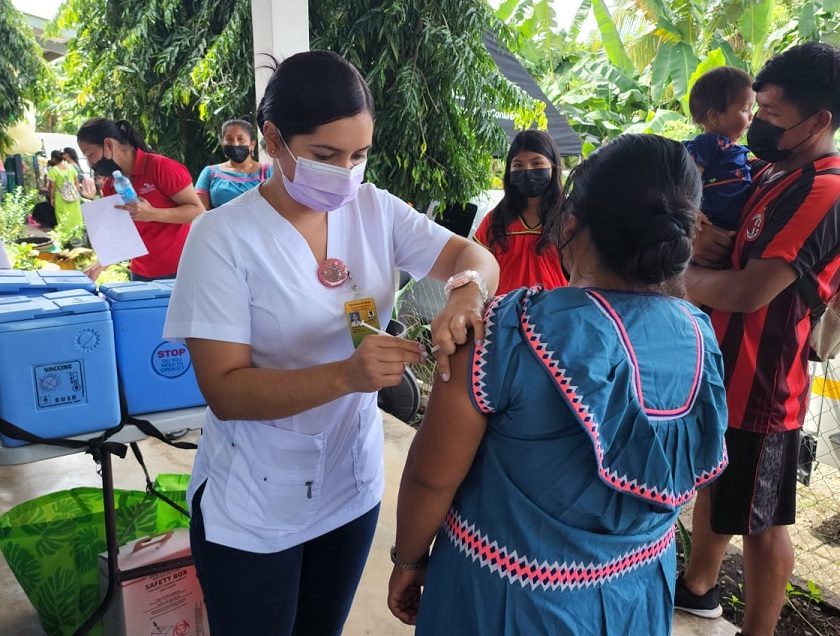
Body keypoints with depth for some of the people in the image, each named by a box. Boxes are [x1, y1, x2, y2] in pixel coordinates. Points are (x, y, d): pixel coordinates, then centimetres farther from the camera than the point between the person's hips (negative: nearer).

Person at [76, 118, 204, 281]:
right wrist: (100, 264, -4)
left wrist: (152, 214, -25)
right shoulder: (109, 185, 8)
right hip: (141, 274, 6)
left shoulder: (161, 167, -13)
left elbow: (198, 211, -14)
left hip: (179, 271, -6)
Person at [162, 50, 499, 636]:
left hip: (353, 485, 4)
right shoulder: (224, 235, -19)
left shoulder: (374, 209, -6)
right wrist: (345, 374, -36)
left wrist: (465, 290, -29)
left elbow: (474, 256, -4)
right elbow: (225, 391, -21)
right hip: (253, 510, -4)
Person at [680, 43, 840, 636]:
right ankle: (698, 587, 45)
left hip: (760, 383, -10)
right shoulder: (778, 175, 10)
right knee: (713, 485, 24)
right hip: (726, 367, 10)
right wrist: (708, 245, -7)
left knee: (762, 520, 6)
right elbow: (735, 256, 16)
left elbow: (749, 291, -29)